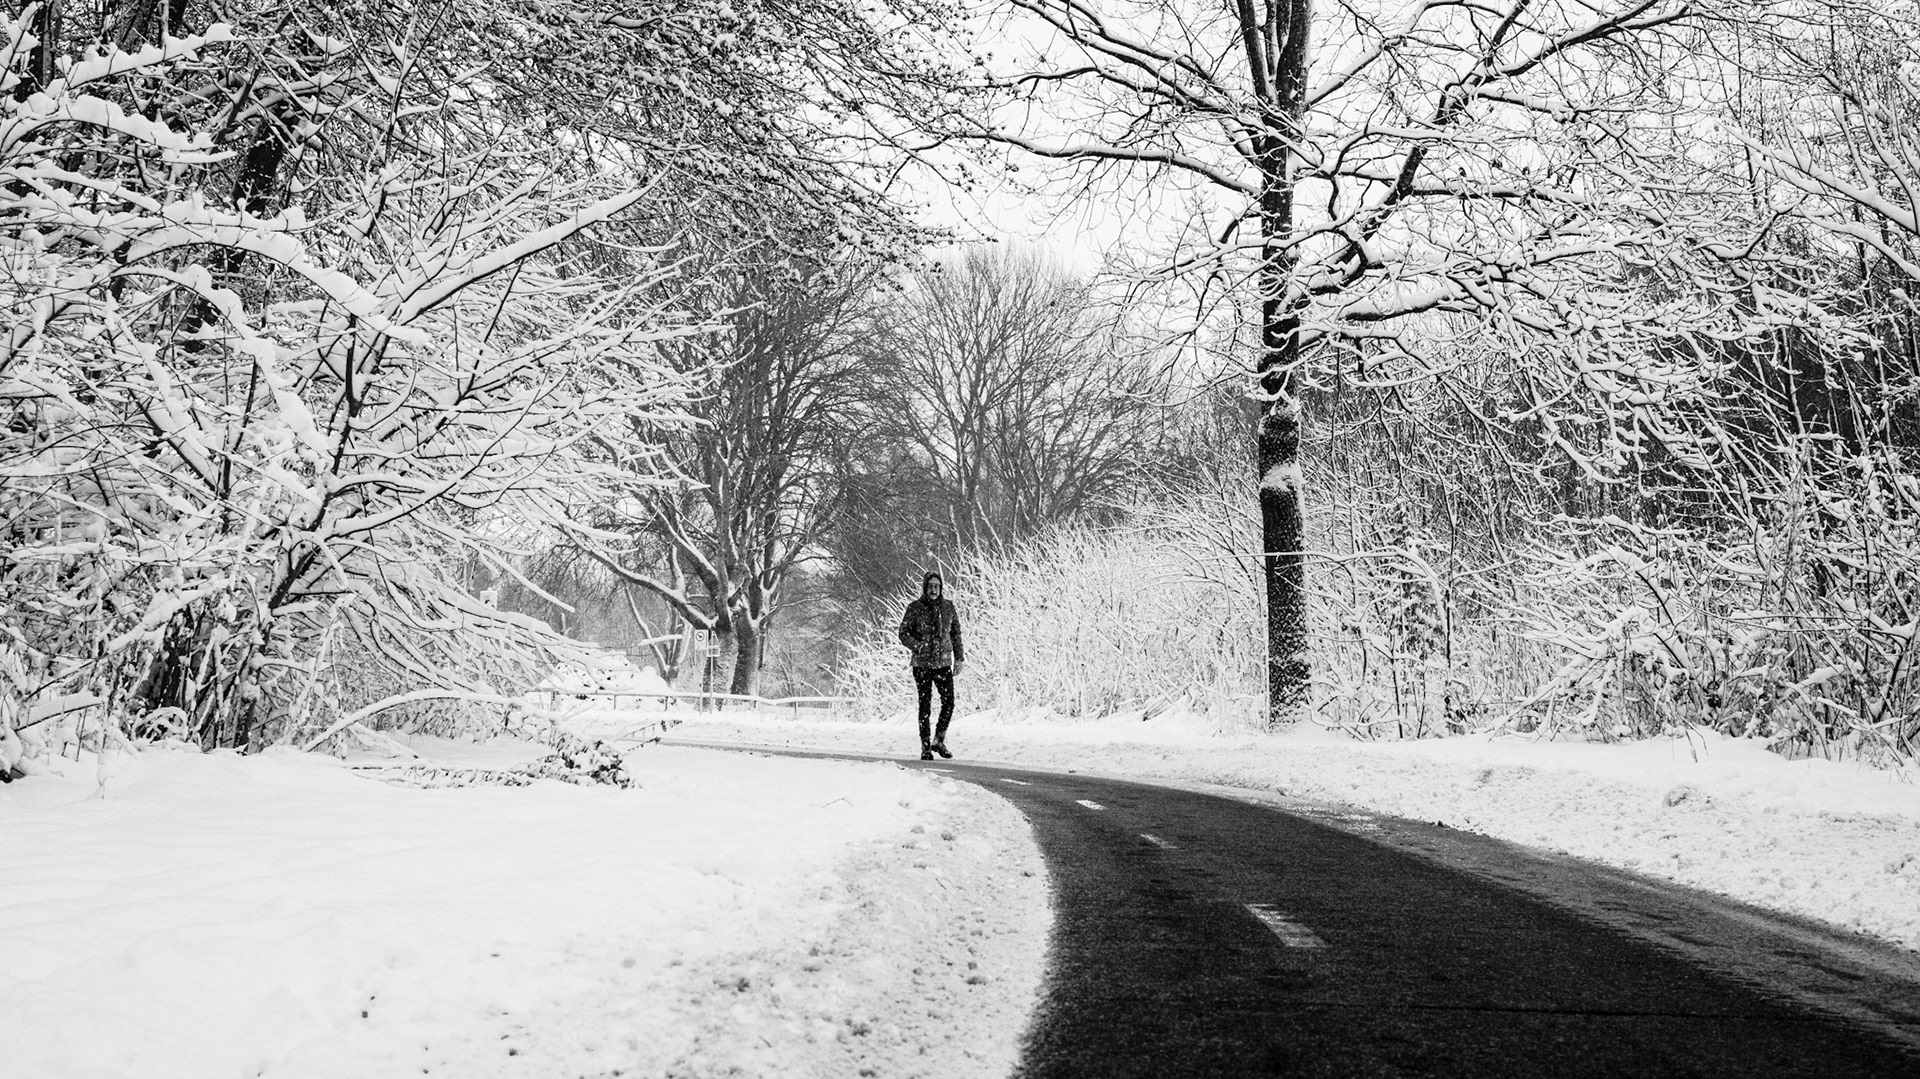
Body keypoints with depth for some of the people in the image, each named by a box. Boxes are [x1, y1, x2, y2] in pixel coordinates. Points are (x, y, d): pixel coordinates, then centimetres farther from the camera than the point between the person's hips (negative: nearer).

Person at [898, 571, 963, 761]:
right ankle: (925, 746, 10)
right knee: (925, 705, 1)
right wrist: (920, 647, -17)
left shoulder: (948, 606, 5)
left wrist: (959, 658, 8)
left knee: (948, 703, -5)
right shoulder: (915, 608, -4)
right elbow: (904, 634, -3)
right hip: (922, 664, -2)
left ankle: (938, 740, 14)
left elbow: (956, 634, 12)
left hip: (944, 663, 2)